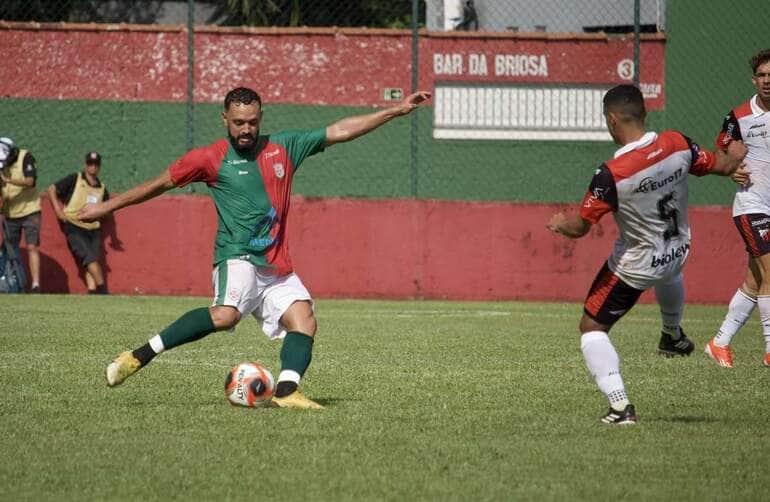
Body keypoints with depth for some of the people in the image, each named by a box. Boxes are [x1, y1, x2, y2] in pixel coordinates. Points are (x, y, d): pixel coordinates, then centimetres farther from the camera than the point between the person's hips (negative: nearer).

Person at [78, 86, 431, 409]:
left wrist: (397, 111, 10)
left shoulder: (284, 147, 11)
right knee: (225, 315, -31)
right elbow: (160, 184, 11)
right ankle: (138, 357, -27)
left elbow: (339, 131, 12)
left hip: (277, 268, 6)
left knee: (304, 320, -14)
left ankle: (286, 391, -26)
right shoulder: (212, 158, 1)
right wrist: (107, 207, 14)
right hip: (238, 258, -6)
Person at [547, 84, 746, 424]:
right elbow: (722, 166, 0)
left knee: (592, 328, 9)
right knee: (669, 275, 43)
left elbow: (579, 228, -25)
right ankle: (673, 335, 67)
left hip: (636, 266, -6)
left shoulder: (611, 174, -32)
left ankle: (620, 406, -2)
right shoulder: (677, 144, -17)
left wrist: (559, 224, -2)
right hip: (678, 252, 6)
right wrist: (735, 155, 24)